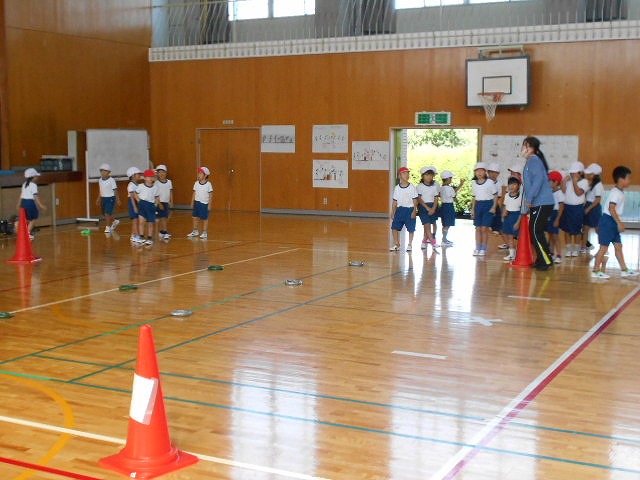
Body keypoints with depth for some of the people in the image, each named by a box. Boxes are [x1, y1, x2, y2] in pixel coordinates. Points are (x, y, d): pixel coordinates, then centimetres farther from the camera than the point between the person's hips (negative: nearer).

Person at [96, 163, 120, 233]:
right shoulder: (100, 180, 4)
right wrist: (98, 199, 16)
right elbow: (100, 190, 15)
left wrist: (118, 199, -8)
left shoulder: (111, 180, -13)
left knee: (107, 213, -13)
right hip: (103, 198, 7)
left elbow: (115, 190, -9)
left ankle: (108, 227, -3)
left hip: (111, 198, -7)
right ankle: (115, 221, 38)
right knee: (105, 214, 13)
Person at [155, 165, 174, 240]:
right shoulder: (156, 183, -8)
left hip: (166, 202, 5)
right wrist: (159, 203, -13)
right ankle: (165, 232, -10)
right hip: (160, 202, -5)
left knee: (165, 218, 7)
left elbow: (171, 192, 9)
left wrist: (171, 201, 3)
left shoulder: (169, 182, 6)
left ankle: (161, 232, 16)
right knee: (162, 218, -8)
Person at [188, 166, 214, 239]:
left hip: (204, 203, -4)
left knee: (205, 218, 4)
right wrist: (192, 202, 8)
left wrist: (209, 205, -8)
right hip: (197, 203, 4)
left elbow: (210, 195, -6)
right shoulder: (196, 183, 3)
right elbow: (194, 193, 9)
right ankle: (195, 231, 22)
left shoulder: (208, 184, -8)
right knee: (195, 217, 8)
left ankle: (204, 232, 13)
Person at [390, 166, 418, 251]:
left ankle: (409, 245, 17)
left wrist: (414, 211, -10)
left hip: (410, 209, -2)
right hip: (400, 209, 3)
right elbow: (395, 201, 9)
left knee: (411, 228, 2)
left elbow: (415, 200, -2)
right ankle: (396, 244, 11)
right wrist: (392, 212, 6)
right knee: (394, 227, -2)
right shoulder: (397, 188, 5)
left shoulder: (412, 187, -3)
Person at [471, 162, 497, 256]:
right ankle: (477, 248, 11)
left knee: (484, 228, -6)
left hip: (488, 205, -4)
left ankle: (483, 249, 3)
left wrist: (494, 207, -9)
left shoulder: (490, 182, -6)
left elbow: (495, 195, -2)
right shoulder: (474, 184, 8)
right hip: (478, 205, 4)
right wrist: (472, 209, 10)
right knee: (478, 228, 5)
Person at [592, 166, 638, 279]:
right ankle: (596, 271, 3)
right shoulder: (616, 192, -18)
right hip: (607, 221, -10)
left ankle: (624, 269, 17)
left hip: (613, 223, 10)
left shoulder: (620, 192, 13)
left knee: (618, 246, 12)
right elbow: (611, 208, -25)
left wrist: (619, 223, 20)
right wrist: (619, 223, -26)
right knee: (604, 247, -4)